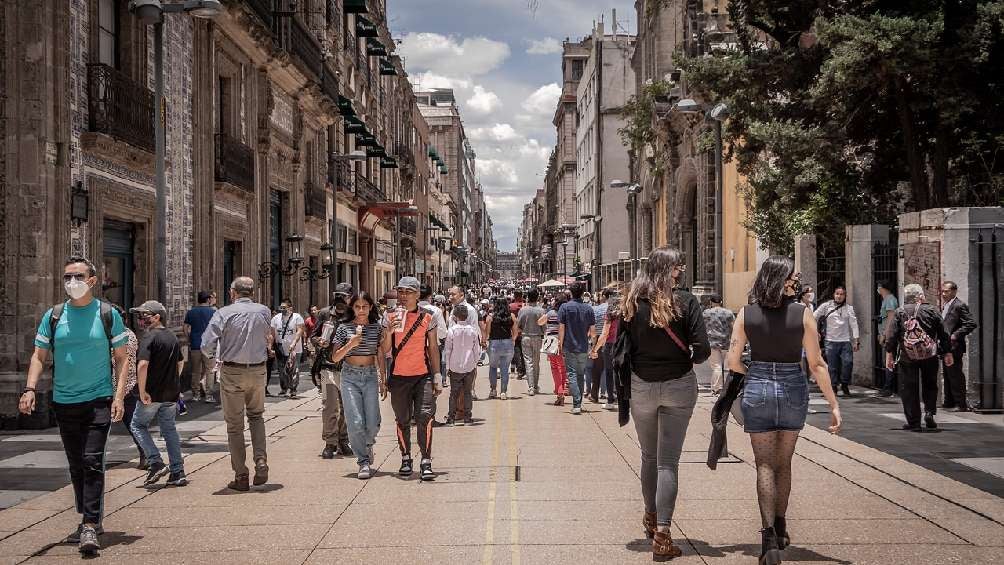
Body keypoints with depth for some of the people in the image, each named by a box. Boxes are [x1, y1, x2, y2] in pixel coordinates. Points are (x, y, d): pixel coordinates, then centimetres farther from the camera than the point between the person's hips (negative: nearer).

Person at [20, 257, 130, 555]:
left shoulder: (108, 314, -1)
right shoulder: (53, 316, 5)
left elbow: (122, 357, 1)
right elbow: (39, 356, 8)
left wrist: (119, 395, -9)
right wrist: (30, 388, -8)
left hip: (98, 400, -4)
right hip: (64, 402, 4)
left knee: (92, 462, -13)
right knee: (76, 465, 12)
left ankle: (90, 526, -11)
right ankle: (90, 520, 25)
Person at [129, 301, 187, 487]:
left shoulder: (149, 337, -14)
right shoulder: (173, 337, 11)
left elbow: (143, 365, -25)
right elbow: (181, 363, 24)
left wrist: (142, 392, -19)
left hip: (152, 394, -7)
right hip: (171, 394, 7)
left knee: (138, 425, 12)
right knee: (169, 429, 14)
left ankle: (156, 463, 0)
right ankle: (178, 473, 11)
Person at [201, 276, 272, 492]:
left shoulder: (224, 313, -9)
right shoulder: (264, 311, 1)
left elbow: (207, 345, -13)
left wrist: (215, 353, 7)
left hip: (232, 372, -3)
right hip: (258, 371, 3)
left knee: (235, 425, 7)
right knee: (256, 416, 23)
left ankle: (241, 476, 10)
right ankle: (261, 461, 4)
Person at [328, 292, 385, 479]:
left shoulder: (377, 327, 7)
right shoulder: (344, 327, 1)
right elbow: (335, 357, 1)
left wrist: (383, 380, 11)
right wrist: (350, 344, -15)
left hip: (370, 375, 2)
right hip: (350, 376, -2)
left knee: (373, 423, -3)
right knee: (355, 422, -10)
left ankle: (367, 445, 31)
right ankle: (364, 462, 3)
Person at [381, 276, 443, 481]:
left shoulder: (427, 318, 1)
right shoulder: (389, 317, 2)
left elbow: (433, 348, 7)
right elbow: (385, 349, 0)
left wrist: (437, 376, 4)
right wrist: (390, 330, -19)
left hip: (422, 375, -1)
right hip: (398, 376, 1)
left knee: (425, 416, -13)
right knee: (402, 420, 10)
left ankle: (426, 462, -10)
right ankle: (406, 458, 25)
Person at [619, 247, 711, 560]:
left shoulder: (631, 303, -4)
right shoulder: (685, 301, -10)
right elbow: (702, 349, -13)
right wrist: (687, 360, 8)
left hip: (641, 385, 2)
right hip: (679, 385, -2)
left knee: (649, 456, 21)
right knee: (668, 460, 1)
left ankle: (651, 517, 38)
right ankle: (662, 533, -7)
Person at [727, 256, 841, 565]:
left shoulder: (746, 313, -5)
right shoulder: (803, 313, -8)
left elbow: (733, 361, -4)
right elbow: (816, 364, -8)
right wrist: (834, 404, -2)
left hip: (757, 391, 0)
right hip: (794, 391, 1)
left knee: (765, 465, 6)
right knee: (783, 463, 18)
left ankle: (769, 536, -8)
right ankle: (780, 529, 32)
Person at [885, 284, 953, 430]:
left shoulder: (900, 312, 3)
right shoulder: (932, 311, 5)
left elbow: (891, 336, -2)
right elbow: (943, 334, 7)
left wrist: (889, 355, 1)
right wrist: (948, 353, 14)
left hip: (907, 357, -1)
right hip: (930, 356, 1)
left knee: (909, 389, 5)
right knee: (930, 385, 18)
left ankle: (913, 422, 5)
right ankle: (929, 412, 1)